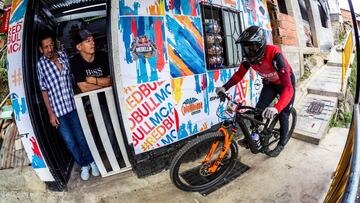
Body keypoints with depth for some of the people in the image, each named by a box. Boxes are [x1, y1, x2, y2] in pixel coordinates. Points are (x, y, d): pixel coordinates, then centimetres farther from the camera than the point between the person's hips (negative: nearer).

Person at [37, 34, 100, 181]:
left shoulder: (63, 56, 1)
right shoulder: (40, 64, -5)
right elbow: (44, 91, -1)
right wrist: (50, 113, -3)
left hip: (73, 106, 1)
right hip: (58, 111, -1)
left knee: (81, 138, 11)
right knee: (70, 142, 9)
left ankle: (92, 162, 31)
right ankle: (83, 165, 30)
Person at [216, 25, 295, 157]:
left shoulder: (274, 54, -42)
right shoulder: (250, 56, -25)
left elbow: (288, 88, -48)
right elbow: (239, 74, -9)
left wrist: (276, 108, -64)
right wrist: (225, 87, -26)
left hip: (286, 83, -4)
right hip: (270, 83, 5)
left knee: (283, 115, 0)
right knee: (259, 109, -7)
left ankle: (282, 142, 24)